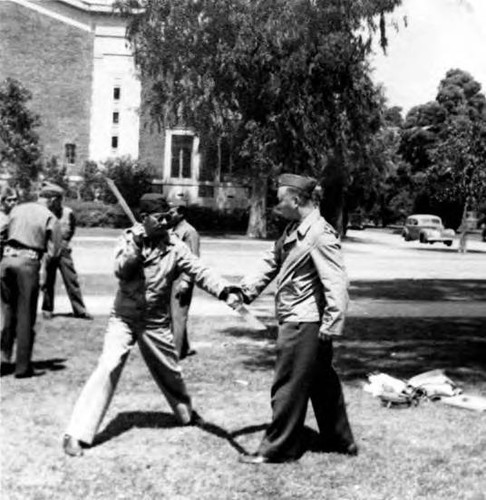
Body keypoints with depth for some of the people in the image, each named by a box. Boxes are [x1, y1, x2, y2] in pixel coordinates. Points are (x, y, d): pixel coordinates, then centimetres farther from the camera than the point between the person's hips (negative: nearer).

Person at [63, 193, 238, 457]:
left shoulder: (175, 247, -6)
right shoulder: (129, 238, -6)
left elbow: (199, 271, -16)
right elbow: (121, 271, -18)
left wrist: (224, 290, -31)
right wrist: (136, 246, -31)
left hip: (156, 323, 2)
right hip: (123, 318, -2)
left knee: (170, 372, 17)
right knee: (107, 369, -16)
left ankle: (186, 414, 46)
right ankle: (76, 434, -13)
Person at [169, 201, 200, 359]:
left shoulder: (189, 232, -11)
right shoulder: (172, 231, 15)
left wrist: (186, 280, -21)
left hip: (181, 278, -9)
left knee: (178, 315, -5)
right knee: (171, 314, 13)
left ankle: (177, 352, 0)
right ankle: (185, 348, 24)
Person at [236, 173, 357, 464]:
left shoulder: (321, 236, -19)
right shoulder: (294, 230, 9)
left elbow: (336, 284, -22)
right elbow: (272, 263, 15)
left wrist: (331, 327, -24)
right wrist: (246, 290, 4)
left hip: (303, 324, -9)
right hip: (296, 321, 9)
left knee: (289, 386, 2)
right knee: (322, 383, 18)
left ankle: (278, 448, 15)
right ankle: (340, 440, 32)